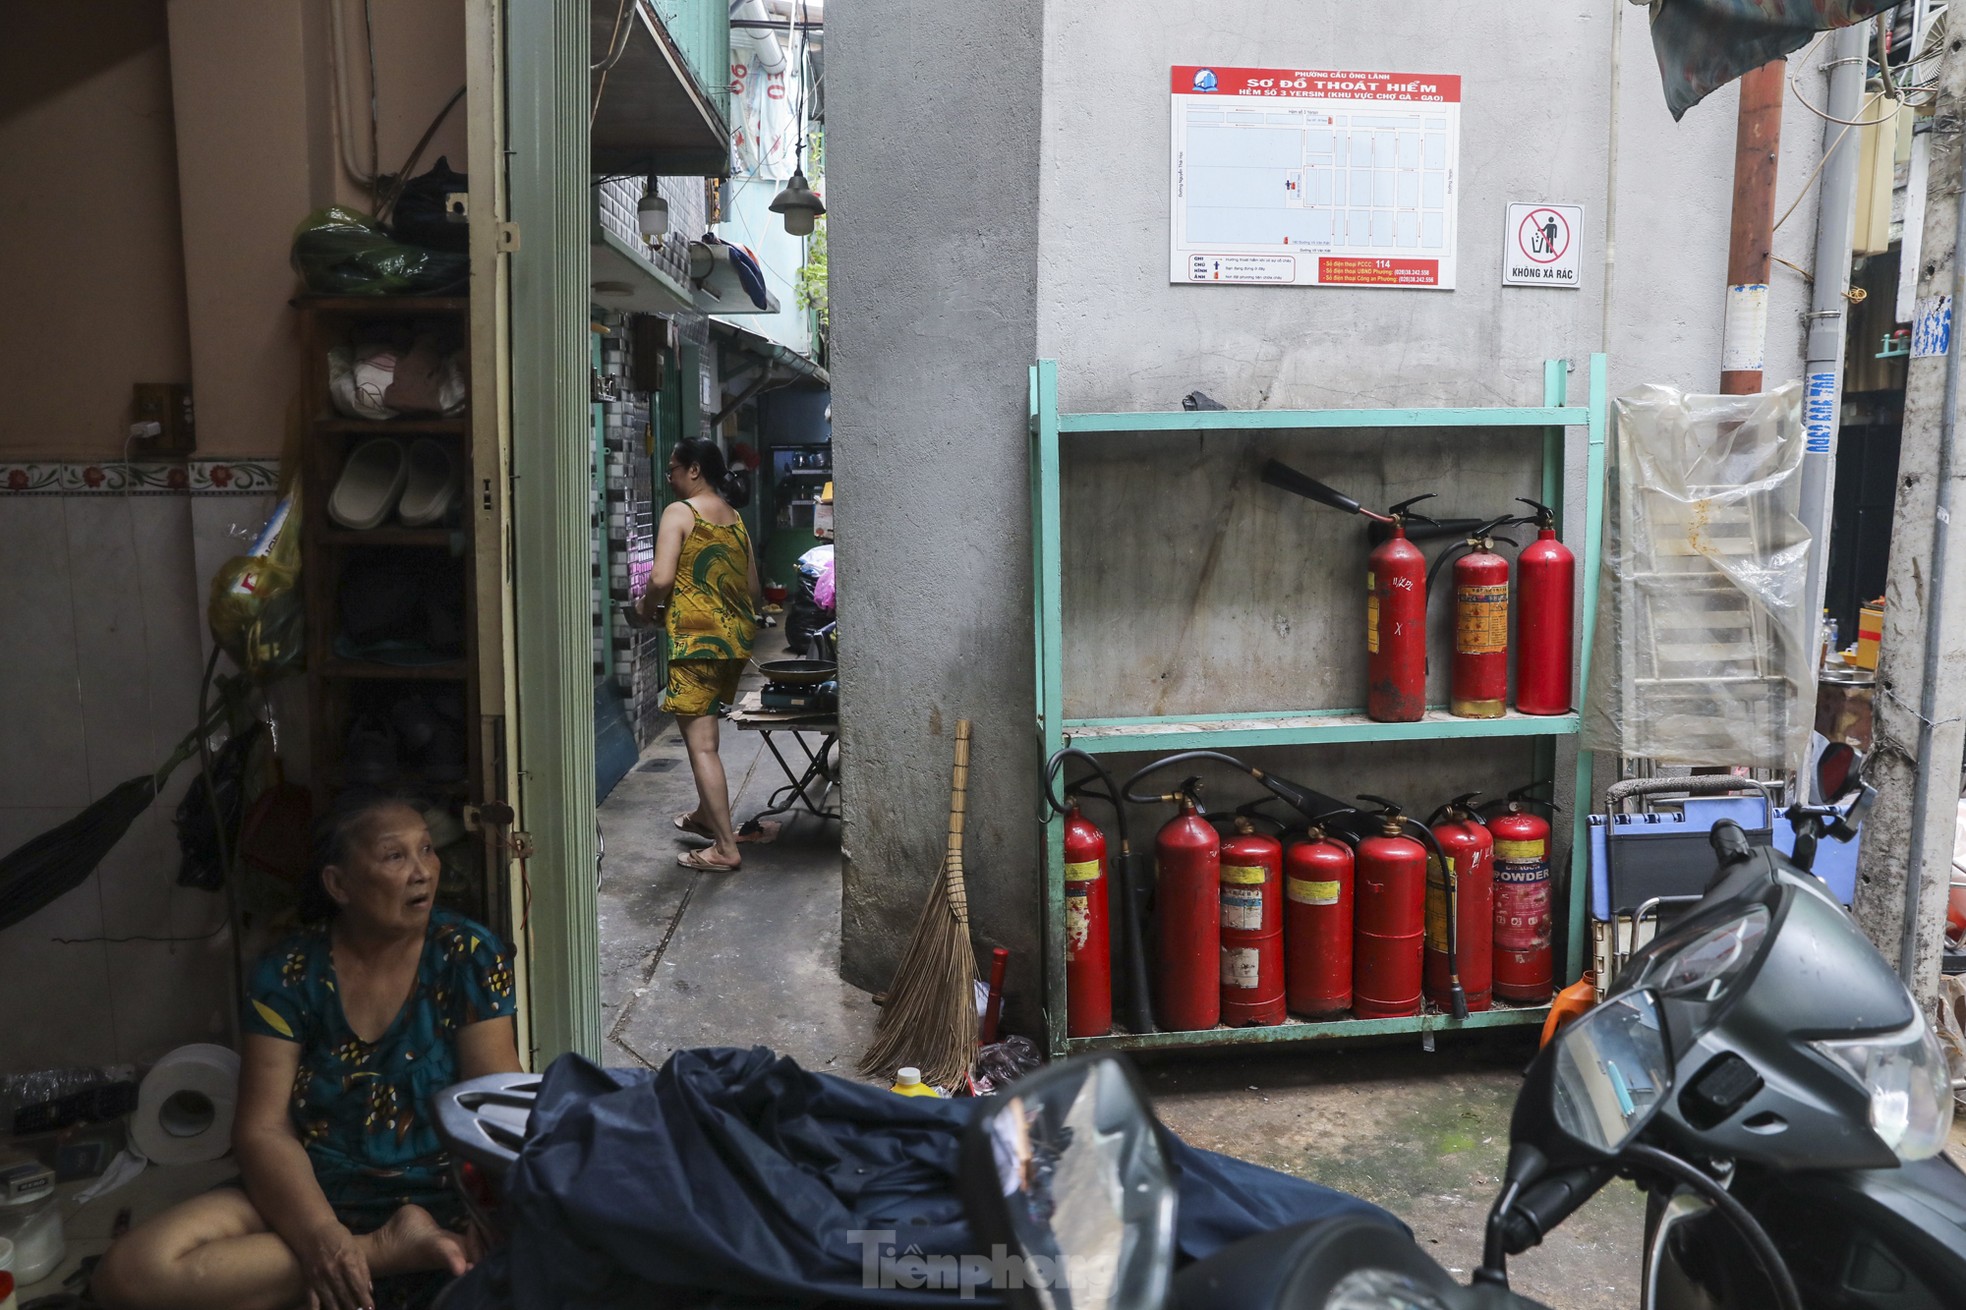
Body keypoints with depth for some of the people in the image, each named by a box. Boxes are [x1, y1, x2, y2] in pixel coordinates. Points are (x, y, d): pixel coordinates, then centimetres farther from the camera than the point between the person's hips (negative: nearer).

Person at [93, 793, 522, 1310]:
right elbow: (263, 1130, -5)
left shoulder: (467, 956, -4)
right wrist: (322, 1237, -24)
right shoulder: (287, 975, -1)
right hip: (317, 1197, 3)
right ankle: (384, 1249, -17)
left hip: (445, 1199, -3)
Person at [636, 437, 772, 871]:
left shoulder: (679, 513, -7)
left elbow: (661, 578, -18)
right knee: (705, 731, 24)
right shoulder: (735, 518, 14)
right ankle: (706, 814, 37)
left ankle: (725, 847, -5)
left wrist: (648, 608, 1)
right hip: (736, 638, 8)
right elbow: (754, 589, 16)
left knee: (701, 744, -5)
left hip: (697, 639, -8)